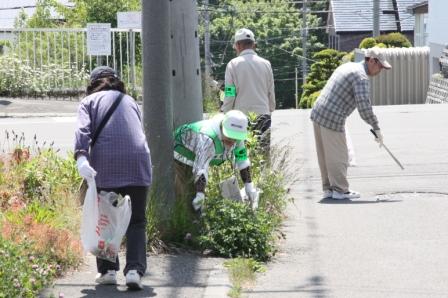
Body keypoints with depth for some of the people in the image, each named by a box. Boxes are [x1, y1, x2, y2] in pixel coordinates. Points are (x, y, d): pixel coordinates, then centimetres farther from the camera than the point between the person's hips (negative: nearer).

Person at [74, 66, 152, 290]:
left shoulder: (90, 101, 16)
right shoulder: (129, 101, 27)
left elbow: (83, 130, -3)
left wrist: (81, 157, -17)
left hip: (105, 164, -2)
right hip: (138, 162, 2)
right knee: (137, 221, 8)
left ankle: (107, 270, 16)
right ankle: (135, 269, -8)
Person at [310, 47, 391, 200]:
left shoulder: (347, 66, 17)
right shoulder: (362, 77, -12)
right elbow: (364, 107, -21)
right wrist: (377, 129, -13)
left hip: (317, 113, 9)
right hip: (332, 120, -9)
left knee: (326, 156, 14)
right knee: (338, 157, 2)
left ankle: (328, 189, 21)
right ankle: (340, 190, 9)